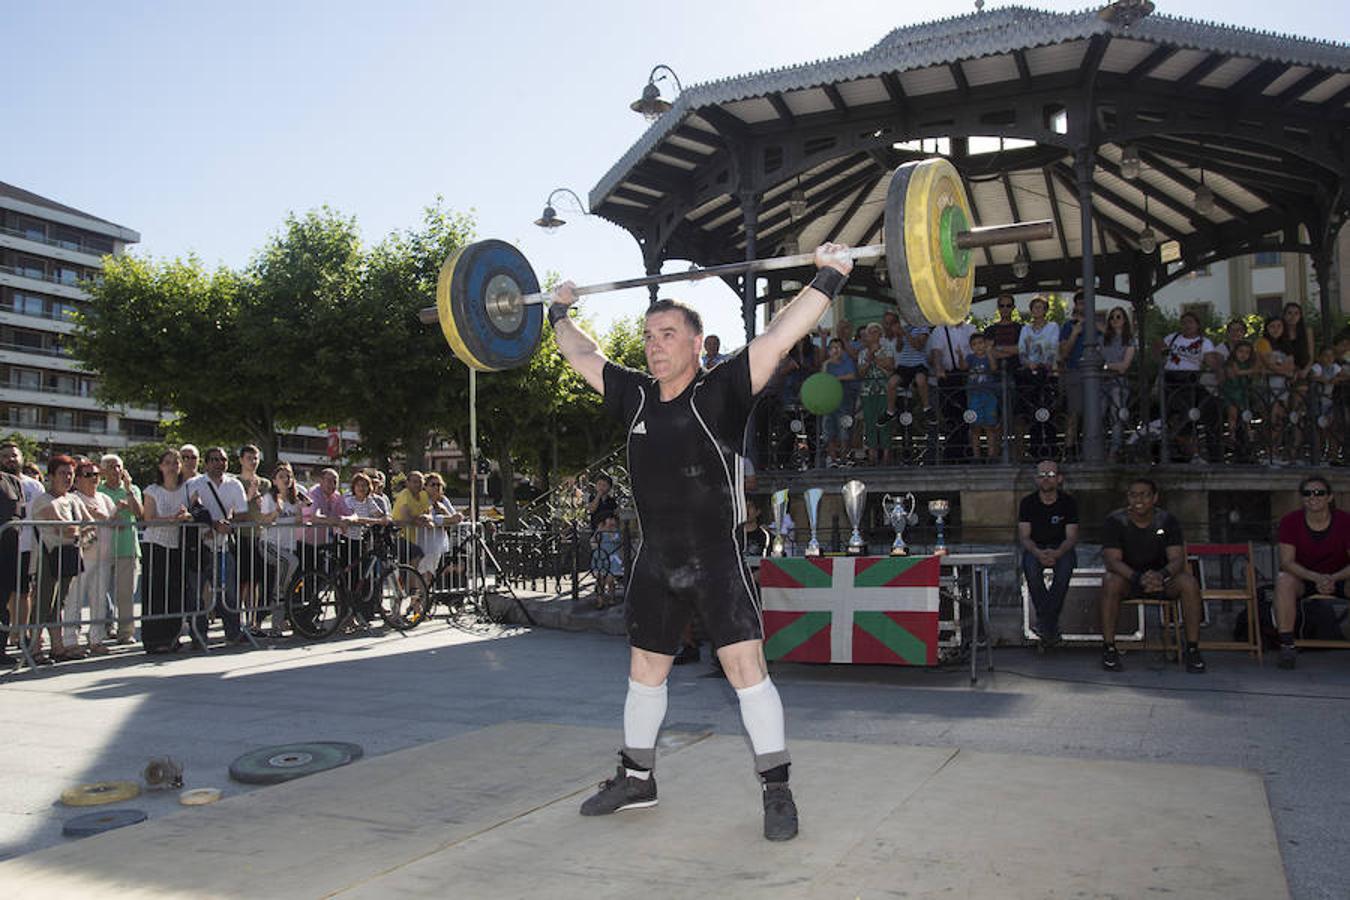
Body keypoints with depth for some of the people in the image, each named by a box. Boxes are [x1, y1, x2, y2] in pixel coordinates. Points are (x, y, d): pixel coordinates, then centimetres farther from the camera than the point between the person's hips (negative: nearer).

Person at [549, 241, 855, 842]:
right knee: (644, 671, 15)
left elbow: (778, 338, -18)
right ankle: (636, 778, 33)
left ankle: (777, 791, 4)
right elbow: (584, 357, 19)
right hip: (656, 562, 6)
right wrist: (558, 312, 28)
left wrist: (828, 278, -21)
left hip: (718, 559, -6)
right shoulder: (635, 398, 5)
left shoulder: (722, 393, -10)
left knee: (745, 666, -10)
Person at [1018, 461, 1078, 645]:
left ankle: (1044, 622, -30)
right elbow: (1024, 537, -7)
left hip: (1061, 548, 0)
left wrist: (1057, 553, -29)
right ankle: (1050, 626, -29)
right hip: (1035, 548, 0)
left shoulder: (1068, 502, -2)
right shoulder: (1028, 503, -1)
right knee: (1031, 567, -34)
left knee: (1065, 566, -35)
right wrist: (1038, 552, -29)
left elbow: (1072, 537, -7)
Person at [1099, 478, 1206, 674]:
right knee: (1110, 582, -34)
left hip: (1160, 578, 2)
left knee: (1189, 583, -27)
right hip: (1128, 577, -2)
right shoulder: (1115, 522, -12)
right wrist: (1138, 578, -41)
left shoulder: (1167, 521, -7)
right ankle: (1109, 648, -26)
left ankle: (1192, 649, -17)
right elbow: (1112, 560, -22)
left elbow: (1177, 559, -16)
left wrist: (1162, 575, -40)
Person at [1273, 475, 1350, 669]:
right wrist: (1316, 578, -33)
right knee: (1284, 580, -33)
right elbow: (1287, 562, -17)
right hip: (1302, 578, 0)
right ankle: (1286, 646, -31)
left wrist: (1333, 579, -32)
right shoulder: (1290, 521, -11)